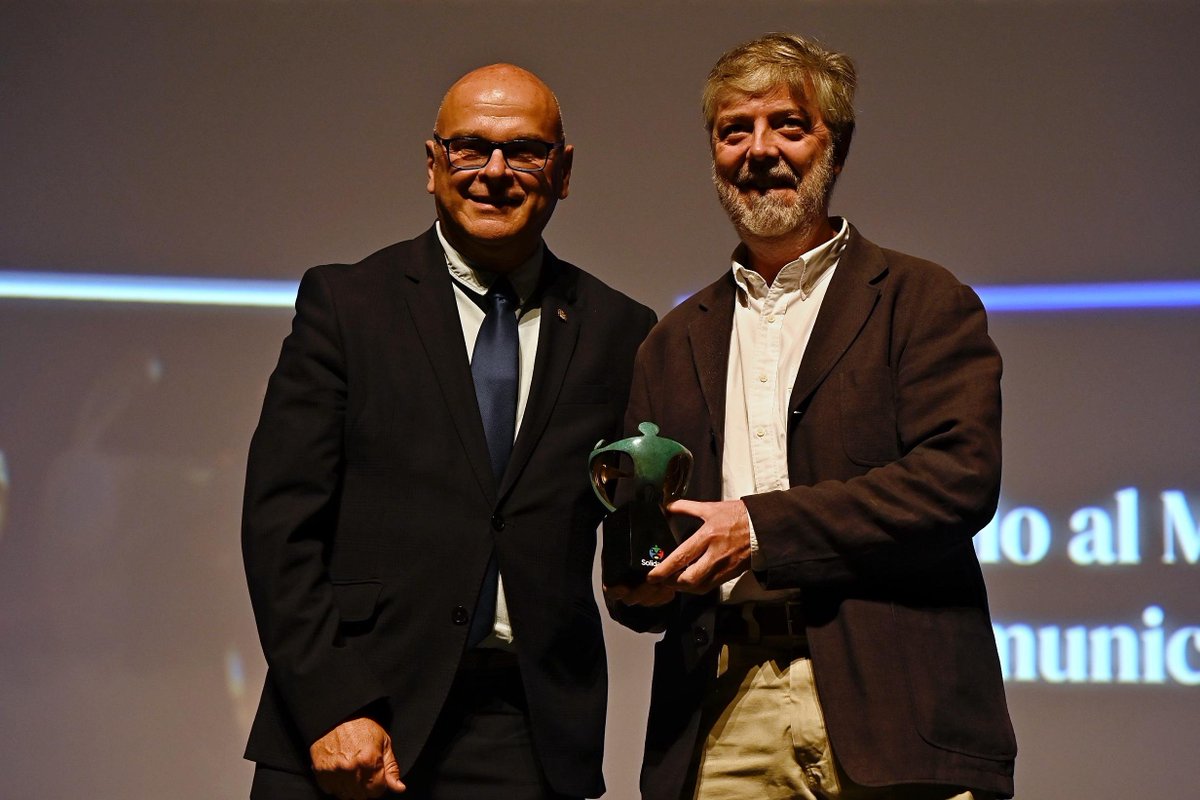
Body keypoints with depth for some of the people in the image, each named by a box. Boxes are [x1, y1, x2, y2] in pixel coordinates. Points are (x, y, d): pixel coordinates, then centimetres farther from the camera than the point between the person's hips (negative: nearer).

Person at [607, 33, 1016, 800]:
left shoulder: (924, 302, 7)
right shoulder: (675, 342, 21)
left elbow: (960, 477, -8)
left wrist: (762, 527, -13)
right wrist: (638, 579, -3)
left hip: (887, 706, -3)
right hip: (722, 723, 3)